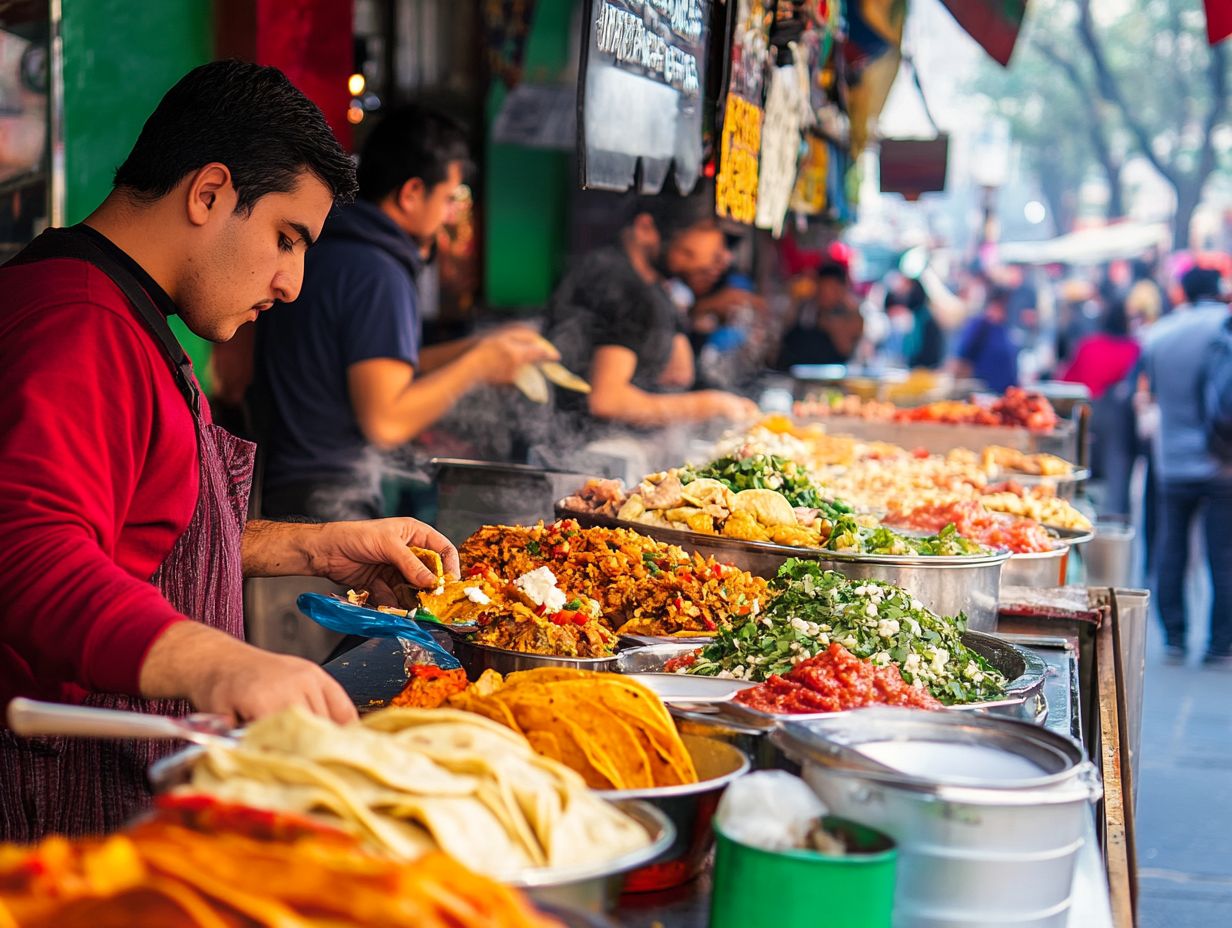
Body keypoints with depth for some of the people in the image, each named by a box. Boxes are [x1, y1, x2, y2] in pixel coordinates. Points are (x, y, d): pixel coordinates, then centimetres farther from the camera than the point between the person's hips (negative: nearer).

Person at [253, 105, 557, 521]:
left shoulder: (313, 249, 13)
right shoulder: (378, 275, -15)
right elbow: (386, 423, -20)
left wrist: (476, 346, 19)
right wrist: (478, 364, -8)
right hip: (331, 500, -9)